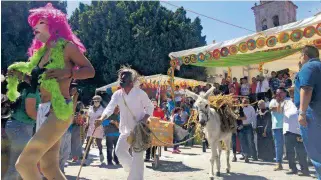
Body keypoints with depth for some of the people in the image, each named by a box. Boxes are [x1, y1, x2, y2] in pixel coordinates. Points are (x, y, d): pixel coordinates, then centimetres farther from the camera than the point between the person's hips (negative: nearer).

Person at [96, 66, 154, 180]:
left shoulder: (140, 93, -9)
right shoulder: (117, 94, 1)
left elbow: (150, 107, -3)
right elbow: (110, 107, -10)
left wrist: (145, 119, -18)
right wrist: (102, 118, -28)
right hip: (126, 129, 5)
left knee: (137, 154, -6)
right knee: (119, 151, 3)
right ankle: (133, 168, 29)